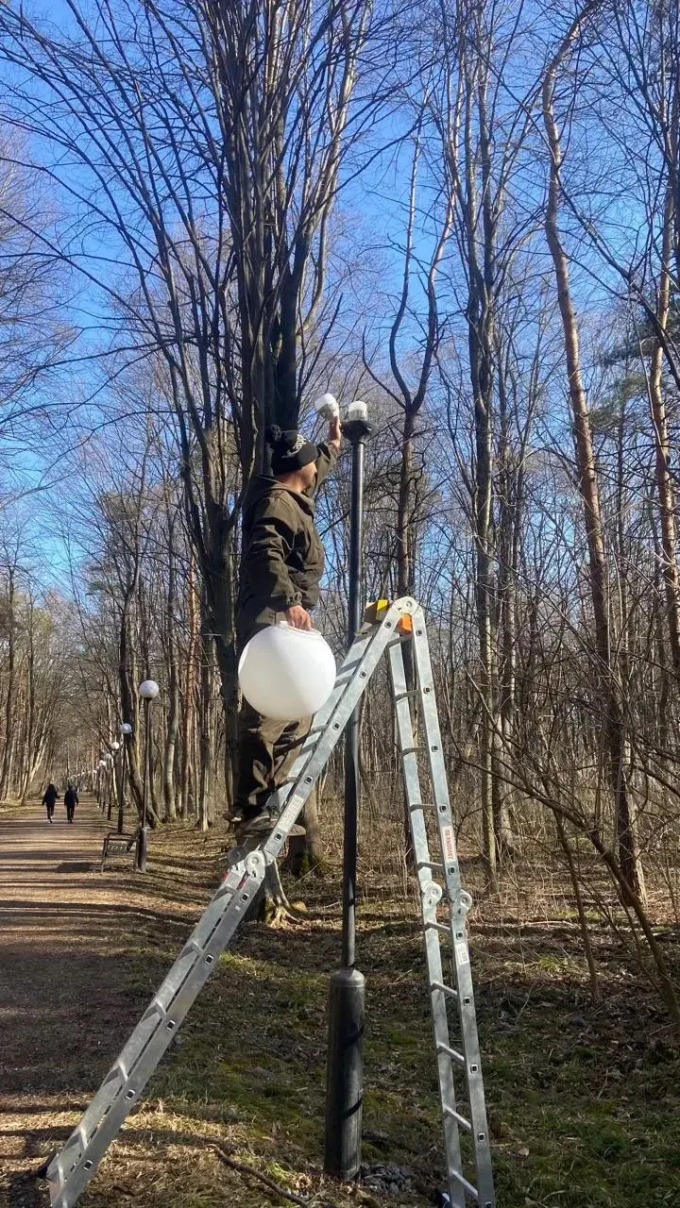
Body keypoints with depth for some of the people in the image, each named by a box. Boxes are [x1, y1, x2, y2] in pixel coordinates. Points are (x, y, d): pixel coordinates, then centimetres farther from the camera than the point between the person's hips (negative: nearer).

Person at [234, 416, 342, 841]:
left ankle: (266, 804, 12)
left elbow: (316, 475, 48)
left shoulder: (293, 498, 23)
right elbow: (266, 554, -27)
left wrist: (334, 447, 57)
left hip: (285, 620, 11)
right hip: (274, 619, -11)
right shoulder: (277, 502, -9)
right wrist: (289, 600, -38)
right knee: (267, 714, -16)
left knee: (295, 714, 11)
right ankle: (253, 811, -17)